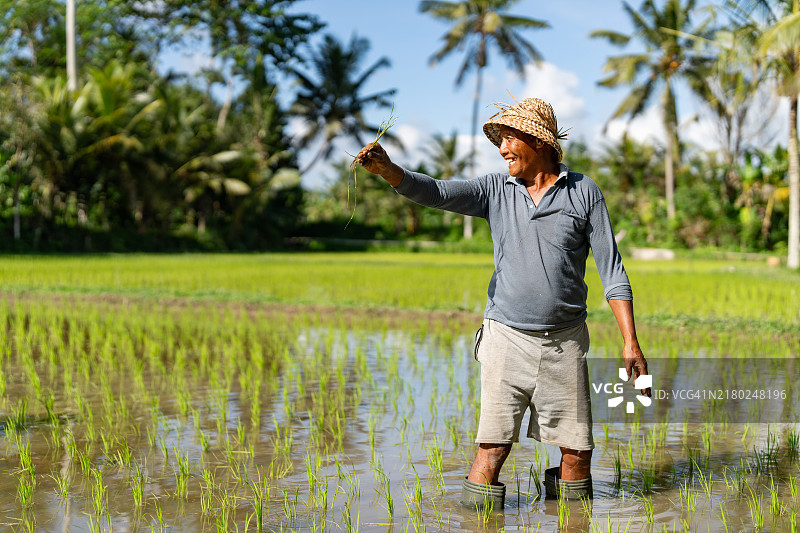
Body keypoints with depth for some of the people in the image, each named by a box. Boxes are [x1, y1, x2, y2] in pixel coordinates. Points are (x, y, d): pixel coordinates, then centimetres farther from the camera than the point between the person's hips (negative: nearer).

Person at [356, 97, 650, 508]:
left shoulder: (583, 192, 1)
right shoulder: (495, 190, 4)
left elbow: (611, 270, 1)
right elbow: (435, 192, -11)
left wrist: (631, 342, -5)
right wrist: (386, 169, -30)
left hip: (565, 341, 0)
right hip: (507, 337, 0)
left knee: (578, 451, 6)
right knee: (493, 448, -7)